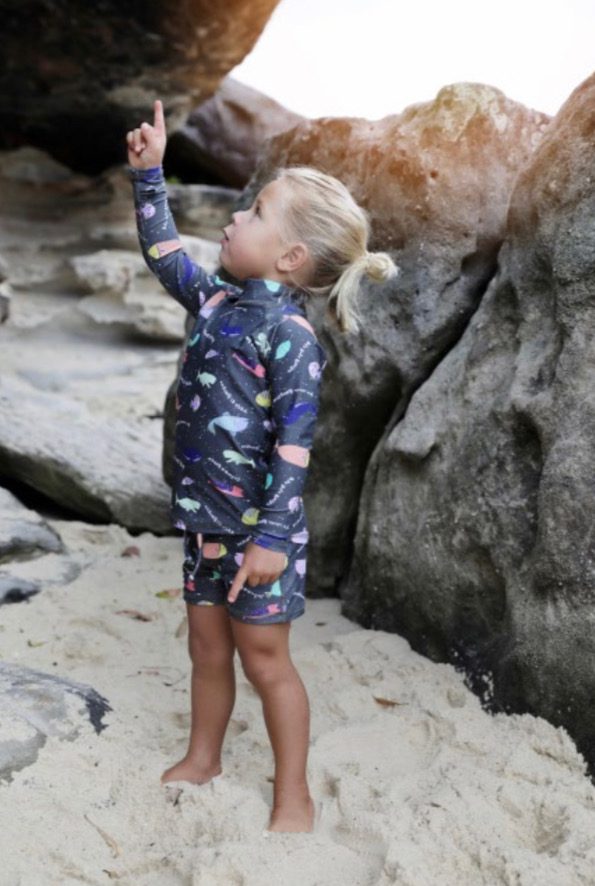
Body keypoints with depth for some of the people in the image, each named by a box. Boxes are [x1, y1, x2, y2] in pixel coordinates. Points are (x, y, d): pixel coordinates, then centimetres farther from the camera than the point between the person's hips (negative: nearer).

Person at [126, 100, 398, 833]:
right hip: (205, 515, 7)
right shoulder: (215, 301, 4)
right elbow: (163, 252, 20)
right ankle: (202, 759, 38)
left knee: (264, 659, 3)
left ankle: (294, 797, 19)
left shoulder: (290, 334, -18)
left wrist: (272, 536, -24)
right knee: (207, 647, 19)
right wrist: (148, 174, 15)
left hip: (258, 523, -7)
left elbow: (295, 443, -21)